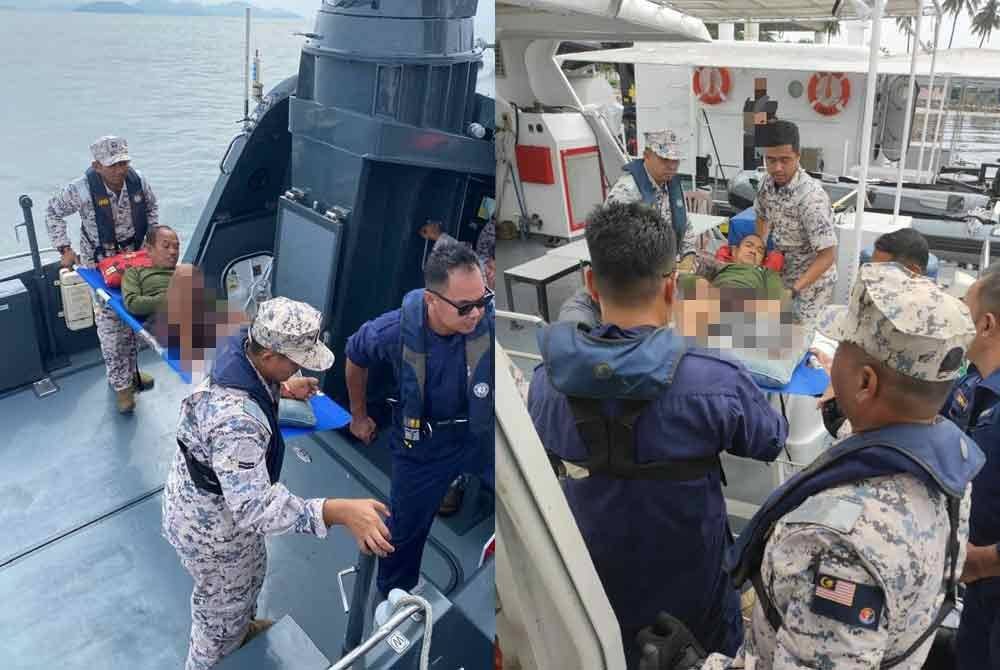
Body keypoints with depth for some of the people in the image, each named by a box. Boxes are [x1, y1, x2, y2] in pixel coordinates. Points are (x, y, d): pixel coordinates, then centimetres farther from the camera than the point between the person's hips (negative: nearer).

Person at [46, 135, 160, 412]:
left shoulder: (137, 181, -14)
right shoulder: (82, 190, -23)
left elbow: (151, 206, 8)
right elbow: (54, 213, -5)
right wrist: (65, 249, -9)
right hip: (99, 264, -3)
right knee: (110, 327, -2)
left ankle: (130, 371, 35)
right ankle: (121, 384, 10)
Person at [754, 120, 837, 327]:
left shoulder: (811, 197, -31)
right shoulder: (769, 181, -10)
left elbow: (828, 255, -30)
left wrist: (793, 289, -36)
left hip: (813, 279, -6)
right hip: (782, 270, 7)